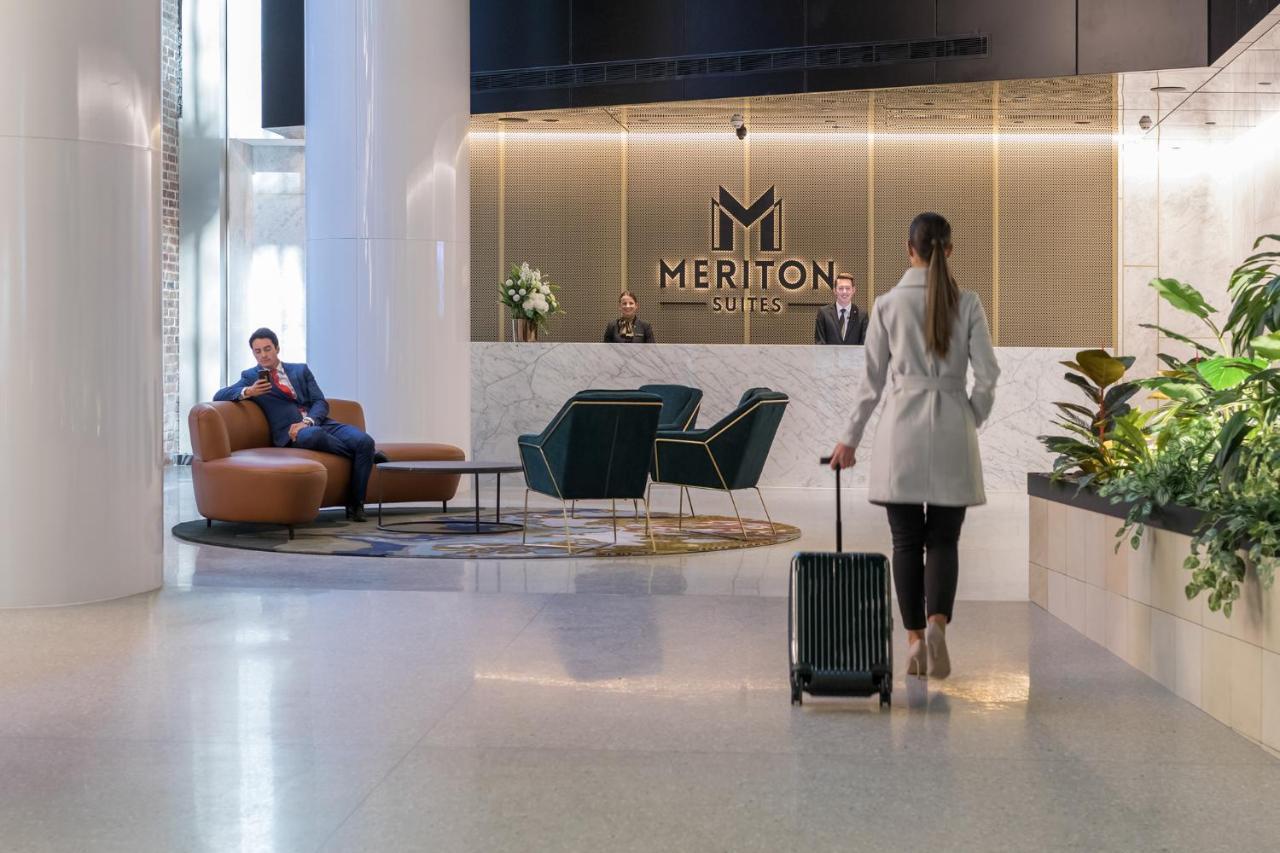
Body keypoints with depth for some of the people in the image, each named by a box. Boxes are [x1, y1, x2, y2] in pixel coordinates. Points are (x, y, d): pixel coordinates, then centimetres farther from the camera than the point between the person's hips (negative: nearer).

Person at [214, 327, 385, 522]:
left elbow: (320, 403, 9)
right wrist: (247, 392, -18)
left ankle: (355, 504, -14)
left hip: (318, 422, 3)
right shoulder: (251, 377, 15)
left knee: (364, 440, -24)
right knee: (314, 435, -40)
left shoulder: (301, 370, 20)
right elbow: (219, 396, 2)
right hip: (290, 432, -3)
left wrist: (307, 422, -13)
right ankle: (366, 454, -15)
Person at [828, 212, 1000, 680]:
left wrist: (850, 438, 9)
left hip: (902, 427, -1)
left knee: (907, 541, 6)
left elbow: (872, 378, 1)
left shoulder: (888, 303, -2)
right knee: (943, 540, 6)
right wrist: (971, 422, 13)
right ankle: (937, 624, -17)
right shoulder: (967, 302, 0)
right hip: (951, 430, 1)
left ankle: (915, 641, 5)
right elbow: (987, 374, -3)